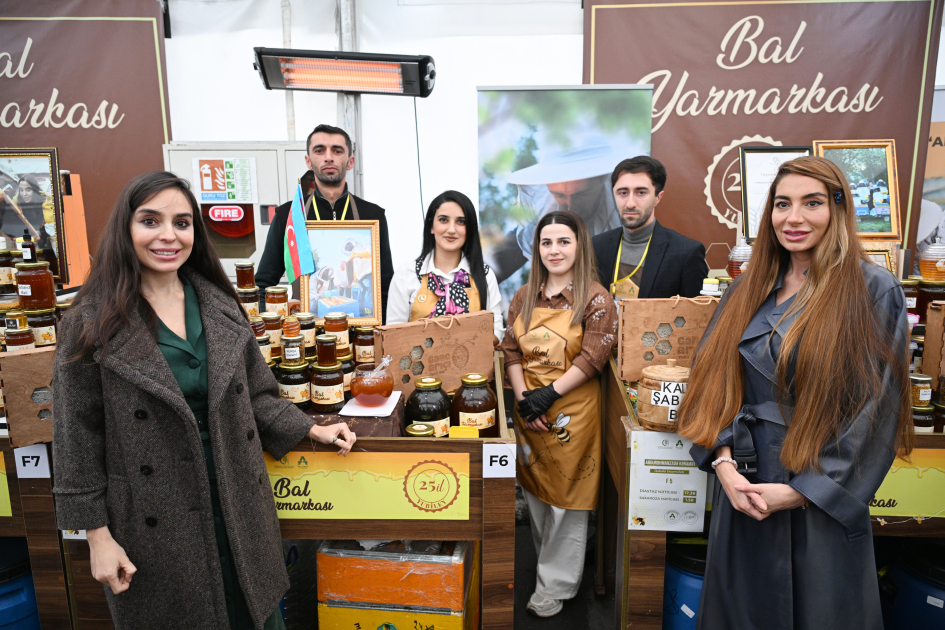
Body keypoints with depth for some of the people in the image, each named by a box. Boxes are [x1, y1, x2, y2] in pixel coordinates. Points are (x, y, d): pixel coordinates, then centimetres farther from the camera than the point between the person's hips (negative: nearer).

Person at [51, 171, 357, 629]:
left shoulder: (219, 305, 2)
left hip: (236, 501, 3)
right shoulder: (92, 325, -9)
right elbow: (78, 438, -7)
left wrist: (312, 430, 4)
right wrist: (97, 535, -7)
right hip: (152, 518, -3)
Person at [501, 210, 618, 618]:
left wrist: (549, 394, -18)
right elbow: (511, 350, 4)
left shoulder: (596, 299, -8)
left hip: (572, 411, -5)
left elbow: (593, 357, -13)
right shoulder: (524, 297, 8)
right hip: (528, 411, 5)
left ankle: (555, 587, 24)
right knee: (535, 492, 17)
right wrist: (523, 397, -8)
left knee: (566, 500, 6)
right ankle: (548, 565, 39)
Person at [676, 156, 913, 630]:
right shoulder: (748, 290, 6)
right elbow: (715, 382, 4)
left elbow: (876, 406, -11)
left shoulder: (873, 291, -7)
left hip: (822, 505, -4)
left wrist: (800, 490, -14)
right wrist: (724, 464, -9)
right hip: (742, 490, 4)